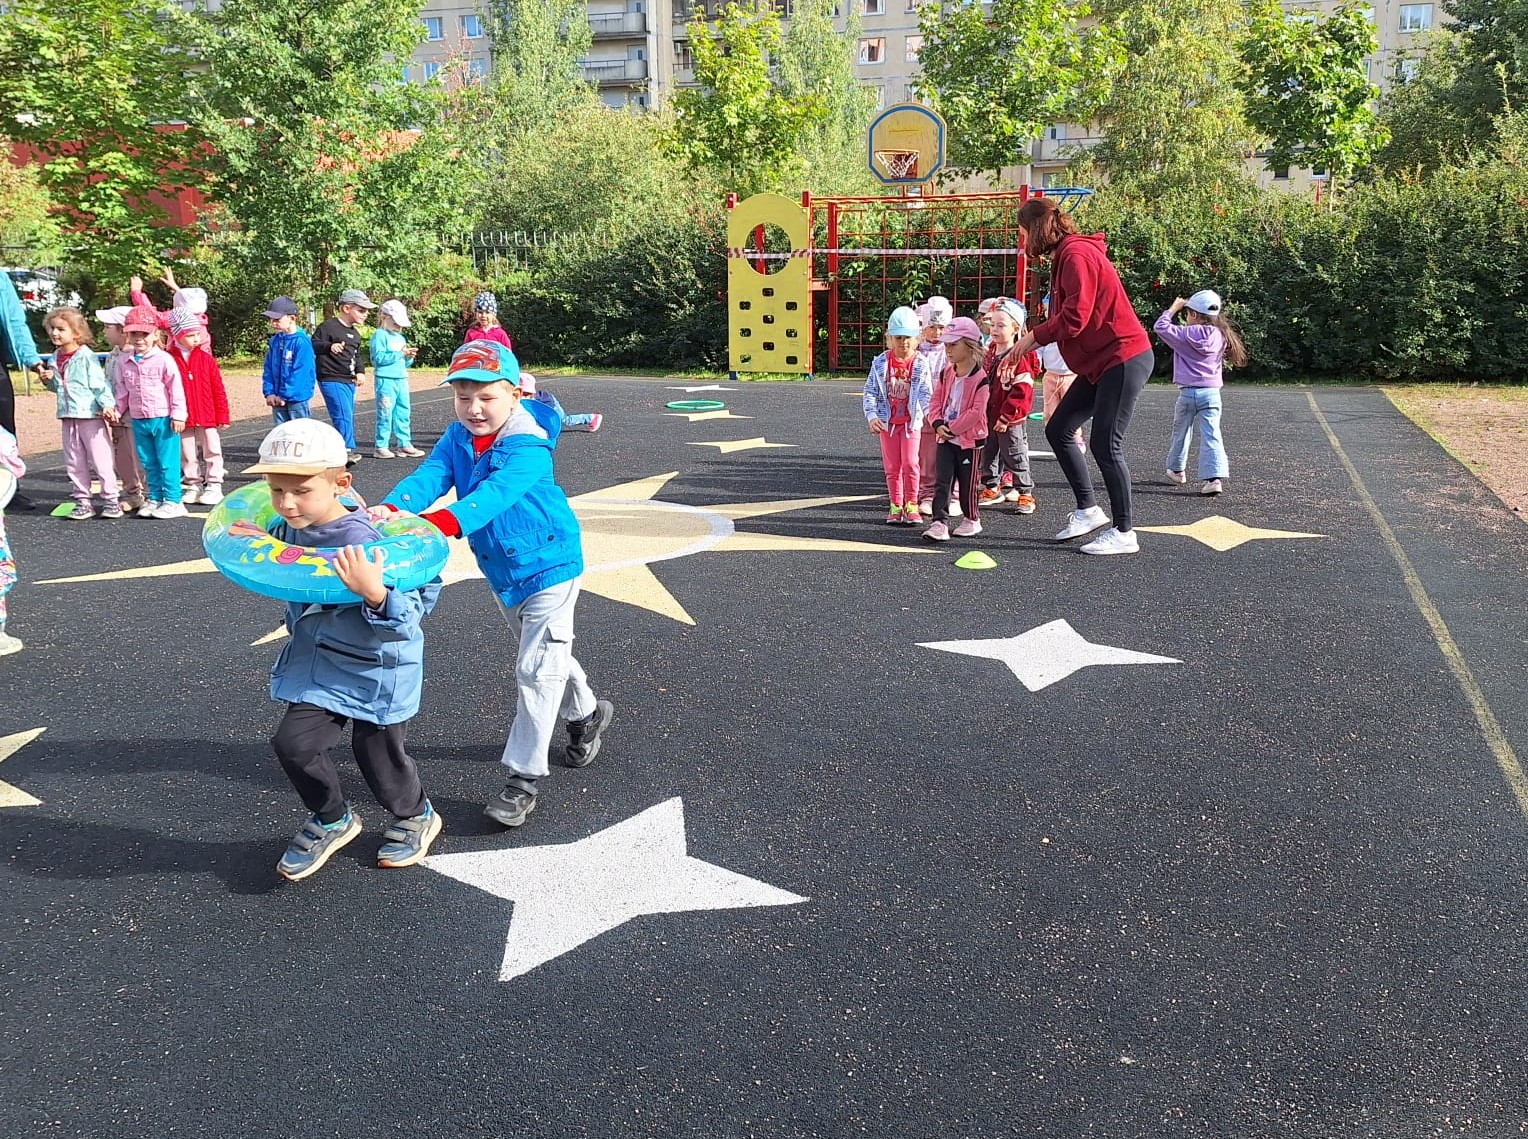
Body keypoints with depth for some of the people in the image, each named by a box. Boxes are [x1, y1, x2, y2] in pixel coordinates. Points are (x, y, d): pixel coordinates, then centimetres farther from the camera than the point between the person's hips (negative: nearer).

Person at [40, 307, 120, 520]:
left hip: (91, 415, -7)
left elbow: (99, 383, -12)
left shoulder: (86, 356, -10)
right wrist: (49, 381, 2)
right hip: (68, 417, 7)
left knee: (101, 460, -3)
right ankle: (83, 502, 17)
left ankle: (110, 500, 5)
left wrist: (107, 404, -22)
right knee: (74, 463, 10)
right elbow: (58, 388, 22)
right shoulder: (55, 358, 11)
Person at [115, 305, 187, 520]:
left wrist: (178, 415, -11)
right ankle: (155, 498, 19)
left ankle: (173, 500, 3)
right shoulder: (124, 363, 8)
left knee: (168, 462, -2)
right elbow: (122, 390, 18)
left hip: (163, 419, -5)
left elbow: (176, 388, -8)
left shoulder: (164, 359, -7)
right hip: (139, 421, 6)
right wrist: (117, 411, 14)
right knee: (149, 464, 11)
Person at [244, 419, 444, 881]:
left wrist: (375, 593, -50)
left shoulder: (360, 540, -30)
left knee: (377, 752, 9)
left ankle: (415, 816, 41)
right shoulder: (286, 528, -8)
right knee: (293, 741, -3)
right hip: (318, 661, 6)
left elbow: (410, 613, -33)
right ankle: (331, 819, 26)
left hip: (376, 666, -6)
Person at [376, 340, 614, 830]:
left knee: (536, 668, -8)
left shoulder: (528, 447, -26)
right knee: (543, 654, 24)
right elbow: (430, 475, -22)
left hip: (548, 564, -8)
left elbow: (495, 492, -42)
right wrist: (392, 509, -43)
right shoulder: (457, 439, -5)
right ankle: (587, 712, 49)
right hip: (502, 570, 8)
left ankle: (523, 778, -1)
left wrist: (443, 524, -58)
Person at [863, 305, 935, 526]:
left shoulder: (921, 363, -6)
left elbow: (926, 393, -7)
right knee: (892, 466, 8)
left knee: (910, 463, -6)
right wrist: (872, 416, -16)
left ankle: (911, 505, 6)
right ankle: (896, 506, 18)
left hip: (911, 421, -2)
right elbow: (870, 391, -5)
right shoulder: (881, 363, -4)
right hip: (888, 421, 2)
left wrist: (930, 413, -20)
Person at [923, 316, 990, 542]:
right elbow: (937, 400, 10)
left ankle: (972, 519, 25)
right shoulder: (947, 373, 7)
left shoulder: (979, 378, -15)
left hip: (969, 440, -5)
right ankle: (940, 523, -5)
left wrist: (952, 428, -19)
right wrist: (938, 424, -7)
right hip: (946, 438, 5)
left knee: (967, 483, 7)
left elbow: (976, 412, -19)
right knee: (942, 481, -3)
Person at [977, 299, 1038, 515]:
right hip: (989, 418, 8)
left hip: (1010, 421, -8)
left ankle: (1025, 494, 11)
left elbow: (1022, 392, -21)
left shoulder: (1019, 358, -18)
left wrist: (1006, 417, -21)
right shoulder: (990, 353, 8)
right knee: (988, 454, 16)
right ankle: (992, 488, 30)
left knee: (1015, 457, 1)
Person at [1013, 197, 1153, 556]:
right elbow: (1063, 316, 14)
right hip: (1099, 362, 11)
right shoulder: (1065, 256, 16)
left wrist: (1034, 337, -10)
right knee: (1058, 430, 10)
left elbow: (1074, 317, -23)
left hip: (1124, 358, -11)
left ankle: (1124, 533, 1)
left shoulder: (1076, 254, -16)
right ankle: (1088, 509, 19)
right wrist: (1032, 341, 4)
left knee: (1105, 445, -8)